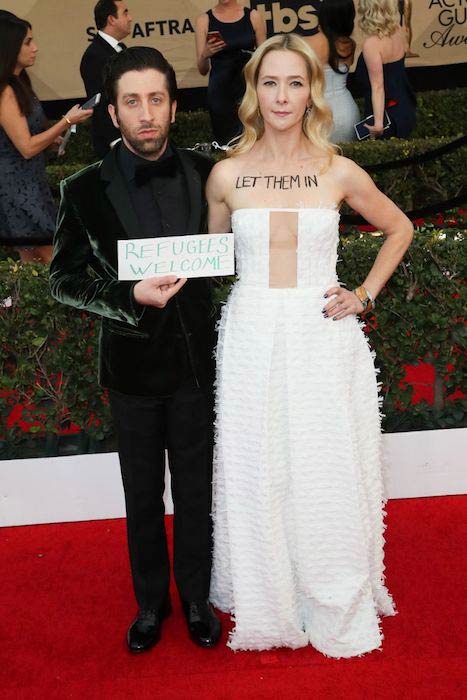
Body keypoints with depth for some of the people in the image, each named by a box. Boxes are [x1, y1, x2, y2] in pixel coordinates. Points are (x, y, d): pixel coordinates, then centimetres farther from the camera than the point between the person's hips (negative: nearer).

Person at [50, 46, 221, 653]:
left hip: (194, 359, 1)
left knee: (195, 491, 14)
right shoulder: (86, 191, -9)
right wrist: (130, 296, -19)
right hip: (133, 364, 0)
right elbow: (63, 278, -5)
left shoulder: (204, 175, -6)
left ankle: (196, 596, 36)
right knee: (142, 495, 15)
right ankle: (151, 601, 37)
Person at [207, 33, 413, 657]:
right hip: (252, 340, 1)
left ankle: (336, 607, 31)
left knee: (328, 478, 7)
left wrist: (367, 295, 5)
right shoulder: (227, 175, 2)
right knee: (256, 476, 9)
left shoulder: (339, 173, 0)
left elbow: (399, 229, 14)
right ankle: (266, 604, 31)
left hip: (325, 342, 0)